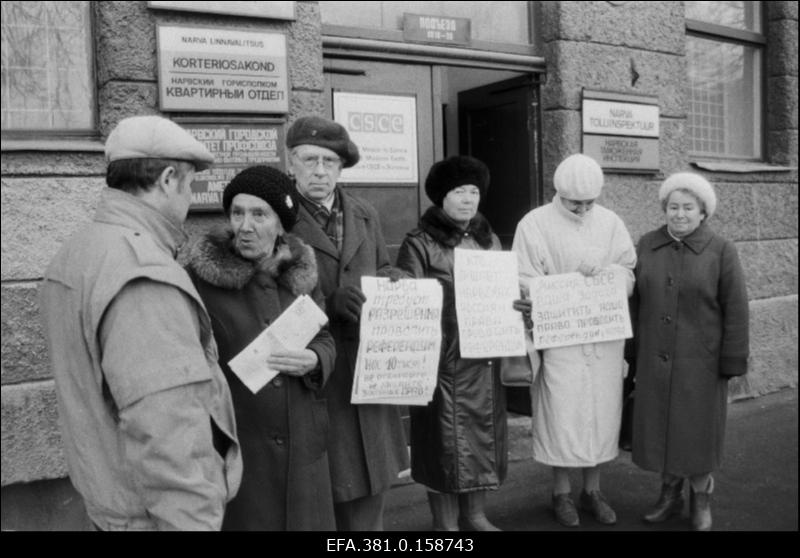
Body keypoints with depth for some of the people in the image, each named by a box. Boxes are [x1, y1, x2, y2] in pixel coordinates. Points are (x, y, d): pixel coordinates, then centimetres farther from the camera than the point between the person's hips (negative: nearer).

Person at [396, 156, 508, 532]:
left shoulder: (490, 240, 11)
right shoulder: (420, 244, -7)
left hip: (484, 356, 6)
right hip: (443, 359, -5)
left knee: (483, 432, 13)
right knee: (446, 439, 2)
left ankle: (475, 515, 29)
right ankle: (445, 523, 17)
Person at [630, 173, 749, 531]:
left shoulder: (721, 251, -7)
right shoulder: (647, 245, 2)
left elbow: (735, 310, -7)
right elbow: (635, 299, 5)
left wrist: (733, 362, -9)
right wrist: (633, 347, 3)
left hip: (700, 360, -3)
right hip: (655, 359, 3)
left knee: (698, 428, 7)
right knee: (661, 425, 10)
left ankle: (701, 501, 25)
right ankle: (670, 494, 27)